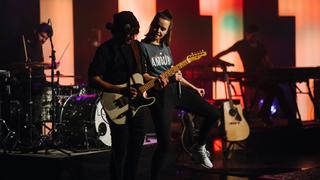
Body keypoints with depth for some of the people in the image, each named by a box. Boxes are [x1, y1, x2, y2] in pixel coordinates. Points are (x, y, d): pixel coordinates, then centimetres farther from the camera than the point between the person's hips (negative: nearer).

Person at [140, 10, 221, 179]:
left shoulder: (166, 48, 17)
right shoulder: (143, 46, -4)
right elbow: (141, 74, -7)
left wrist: (193, 88, 21)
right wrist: (156, 79, -25)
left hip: (177, 90, 7)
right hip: (159, 95, -7)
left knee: (213, 114, 3)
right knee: (164, 144, -12)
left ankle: (199, 148, 23)